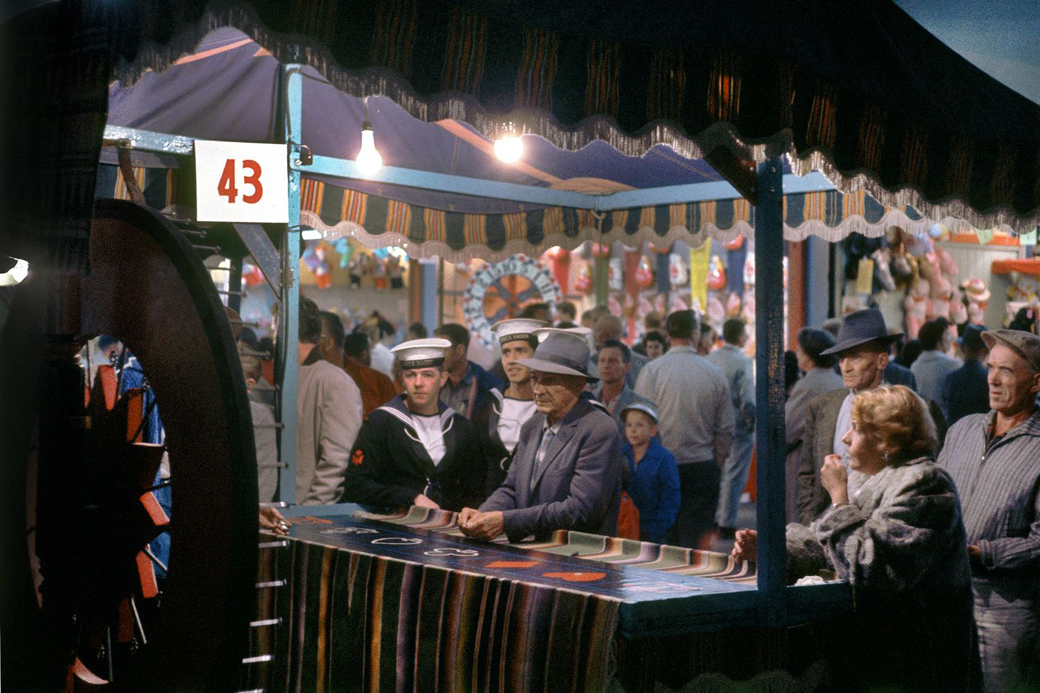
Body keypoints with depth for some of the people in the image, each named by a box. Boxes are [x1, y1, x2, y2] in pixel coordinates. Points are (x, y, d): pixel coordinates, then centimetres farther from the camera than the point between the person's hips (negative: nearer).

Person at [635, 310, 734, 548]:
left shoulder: (652, 370, -5)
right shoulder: (715, 373, 1)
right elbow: (726, 429, 6)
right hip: (704, 469, 1)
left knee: (665, 542, 5)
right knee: (697, 543, 3)